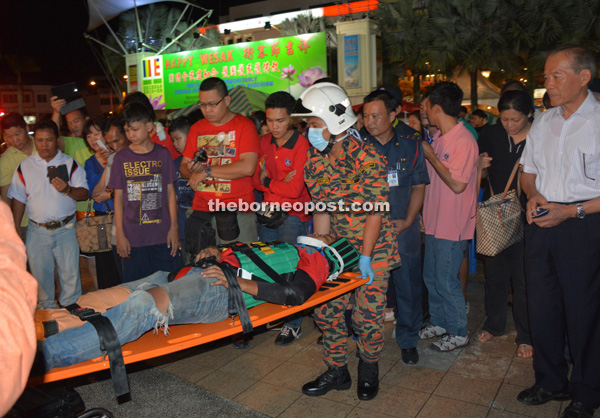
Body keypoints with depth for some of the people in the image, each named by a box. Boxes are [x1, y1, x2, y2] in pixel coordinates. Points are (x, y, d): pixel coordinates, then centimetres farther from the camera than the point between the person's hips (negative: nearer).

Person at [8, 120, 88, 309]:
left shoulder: (70, 164, 1)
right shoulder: (25, 166, 5)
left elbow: (84, 194, -2)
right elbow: (19, 199, 8)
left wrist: (67, 190, -22)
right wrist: (16, 229, 5)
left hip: (65, 228, -1)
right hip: (37, 231, 1)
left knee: (70, 273, 3)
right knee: (40, 274, 9)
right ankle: (47, 310, 27)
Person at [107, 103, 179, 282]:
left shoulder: (163, 154, 4)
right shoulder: (121, 158, 3)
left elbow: (170, 192, 6)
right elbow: (118, 197, 5)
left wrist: (174, 227, 1)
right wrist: (120, 234, 0)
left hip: (163, 236, 0)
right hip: (133, 238, 0)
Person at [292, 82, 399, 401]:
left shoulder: (366, 157, -19)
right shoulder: (315, 158, 1)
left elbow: (376, 211, -17)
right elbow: (321, 208, 5)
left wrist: (365, 257, -17)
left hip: (371, 247, -6)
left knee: (367, 315, 2)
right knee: (326, 309, 8)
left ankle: (368, 370, 31)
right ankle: (337, 371, 28)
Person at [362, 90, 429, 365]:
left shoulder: (411, 143, 1)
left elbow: (419, 186, 6)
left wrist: (408, 221, -6)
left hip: (403, 229, 1)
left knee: (407, 287, 8)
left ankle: (408, 340, 27)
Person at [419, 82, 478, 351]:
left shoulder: (464, 141, -17)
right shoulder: (439, 137, 9)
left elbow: (457, 184, -24)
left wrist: (430, 156, -18)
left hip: (452, 225, -9)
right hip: (434, 221, 9)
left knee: (445, 280, 0)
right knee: (430, 276, 16)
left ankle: (459, 332, 18)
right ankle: (439, 322, 33)